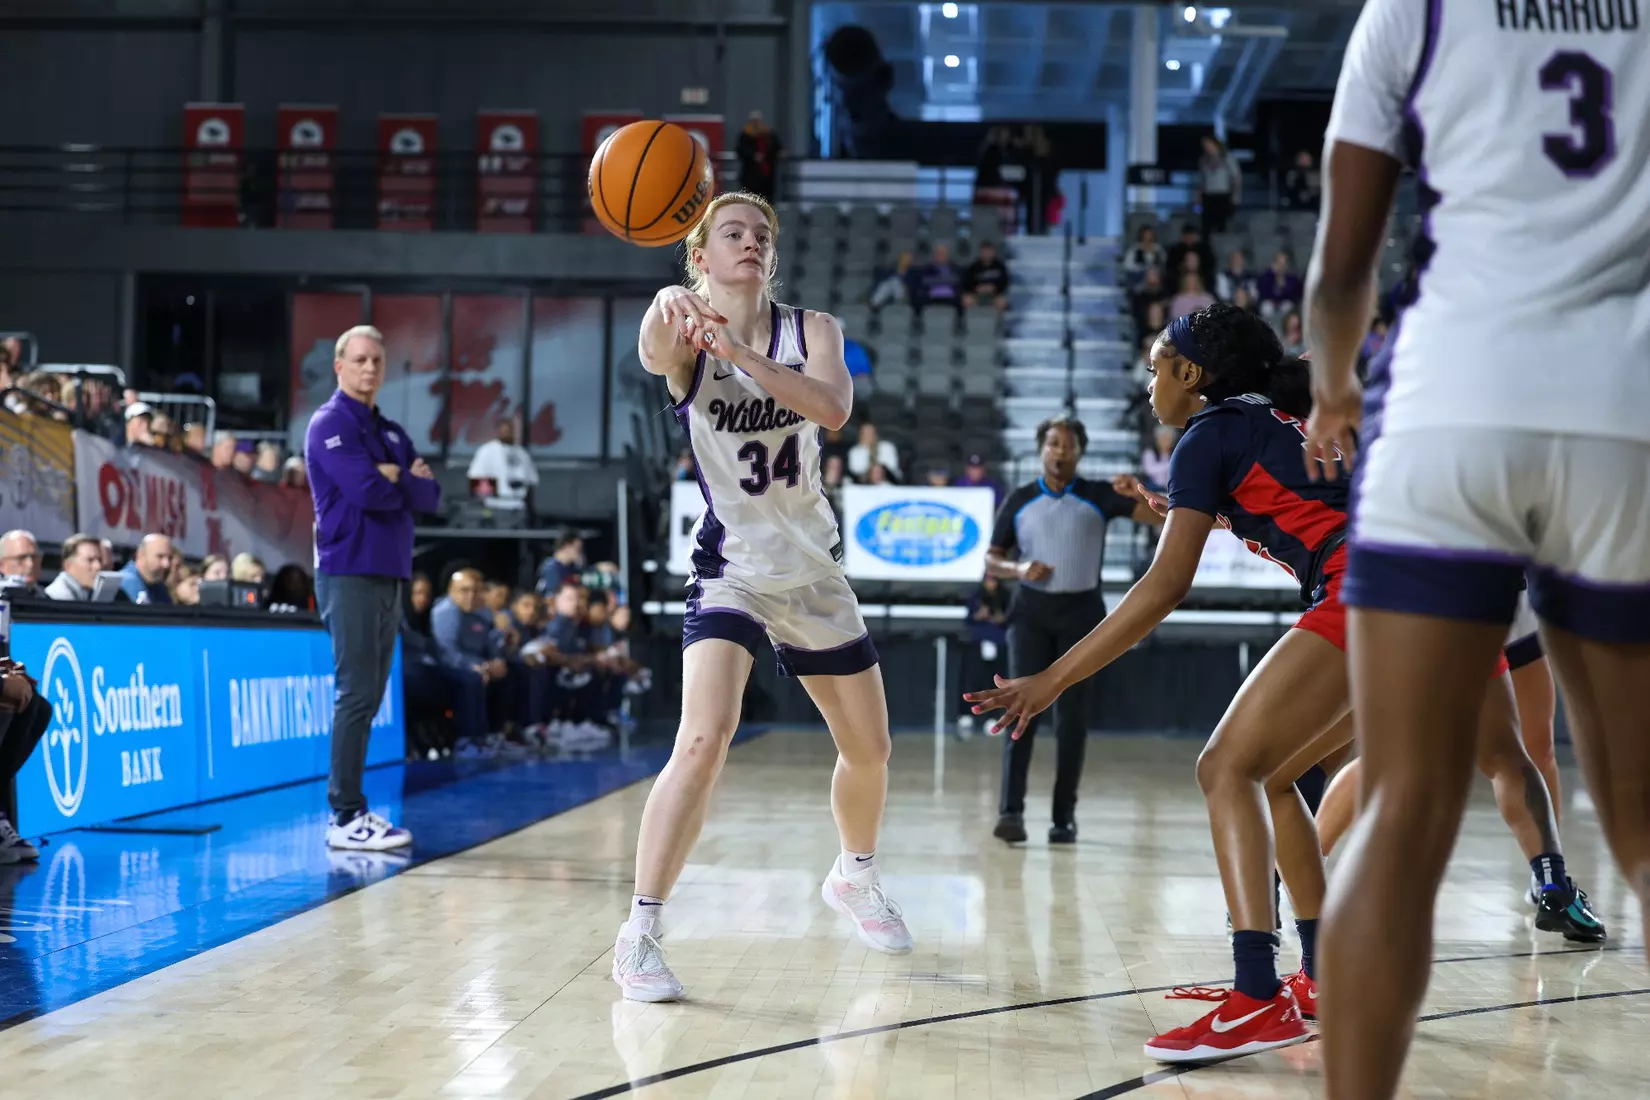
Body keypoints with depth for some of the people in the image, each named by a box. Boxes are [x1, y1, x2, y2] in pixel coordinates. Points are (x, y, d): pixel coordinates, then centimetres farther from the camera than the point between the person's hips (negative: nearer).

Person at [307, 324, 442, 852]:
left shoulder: (392, 432, 18)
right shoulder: (330, 424, -5)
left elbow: (430, 497, 9)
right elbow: (367, 492, -18)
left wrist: (397, 476, -8)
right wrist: (409, 481, 0)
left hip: (389, 575, 8)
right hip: (349, 574, -8)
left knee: (368, 697, 9)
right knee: (357, 694, -10)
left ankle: (352, 809, 14)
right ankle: (346, 818, -8)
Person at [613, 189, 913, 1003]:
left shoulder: (811, 330, -4)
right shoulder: (689, 335, -12)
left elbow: (833, 408, -26)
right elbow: (655, 357, -38)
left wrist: (738, 349, -40)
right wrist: (667, 314, -63)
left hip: (813, 571, 4)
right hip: (731, 569, -4)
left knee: (870, 748, 17)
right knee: (704, 739, -26)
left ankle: (854, 878, 45)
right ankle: (638, 935, -19)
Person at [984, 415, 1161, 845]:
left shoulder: (1098, 497, 3)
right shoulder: (1019, 501, 6)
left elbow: (1157, 514, -7)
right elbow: (991, 559, 9)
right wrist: (1018, 569, -11)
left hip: (1082, 612, 0)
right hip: (1032, 611, 0)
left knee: (1073, 717, 2)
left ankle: (1064, 816, 10)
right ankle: (1011, 810, -15)